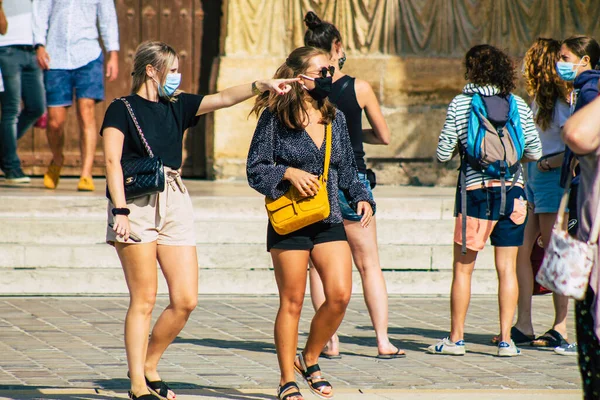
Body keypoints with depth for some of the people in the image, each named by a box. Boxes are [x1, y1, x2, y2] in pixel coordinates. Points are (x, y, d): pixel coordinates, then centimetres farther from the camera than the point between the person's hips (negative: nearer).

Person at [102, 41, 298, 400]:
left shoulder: (177, 107, 16)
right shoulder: (122, 109, 0)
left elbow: (223, 99, 5)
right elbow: (112, 161, -8)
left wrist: (262, 85, -10)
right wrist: (121, 210, -18)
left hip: (174, 203, 6)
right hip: (137, 204, -6)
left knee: (186, 300, -1)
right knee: (144, 300, -6)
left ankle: (149, 367, 17)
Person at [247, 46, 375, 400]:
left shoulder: (335, 117, 10)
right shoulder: (275, 117, -6)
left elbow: (348, 169, 17)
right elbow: (255, 169, -4)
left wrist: (362, 197, 2)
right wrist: (288, 173, -19)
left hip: (329, 219, 5)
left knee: (340, 295, -6)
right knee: (292, 302, 0)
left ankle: (310, 359, 17)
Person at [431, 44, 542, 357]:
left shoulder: (460, 104, -5)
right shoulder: (518, 105, 2)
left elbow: (443, 154, -4)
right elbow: (535, 152, 5)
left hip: (476, 190, -2)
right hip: (513, 191, 2)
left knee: (462, 268, 7)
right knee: (507, 268, 5)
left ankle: (456, 339, 9)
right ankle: (506, 340, 4)